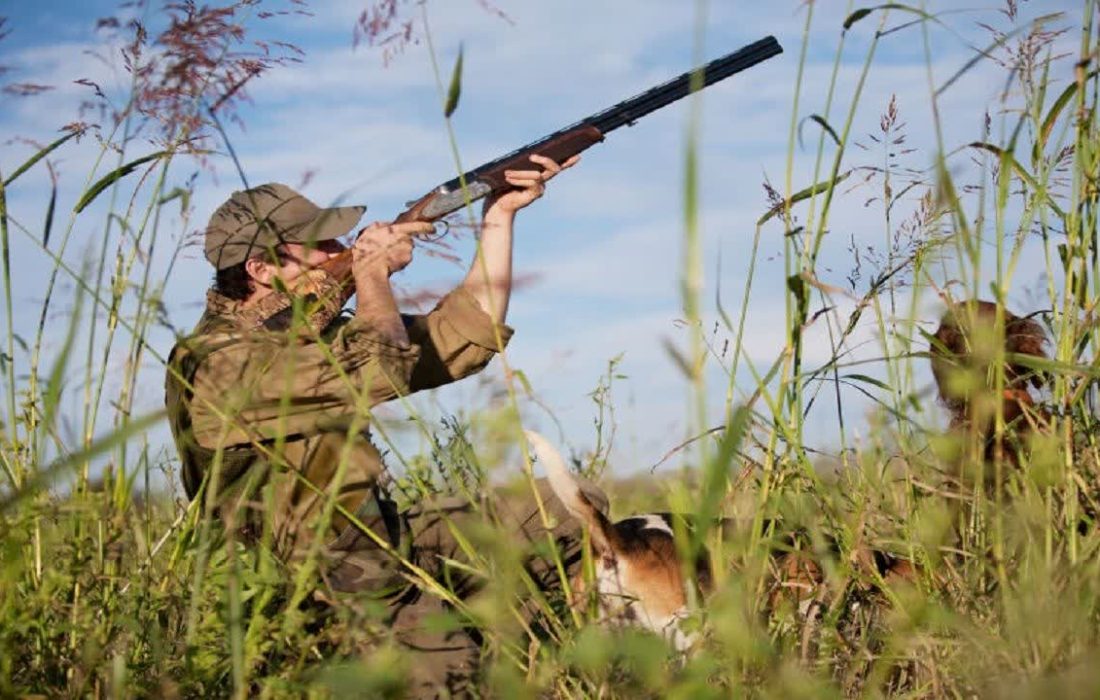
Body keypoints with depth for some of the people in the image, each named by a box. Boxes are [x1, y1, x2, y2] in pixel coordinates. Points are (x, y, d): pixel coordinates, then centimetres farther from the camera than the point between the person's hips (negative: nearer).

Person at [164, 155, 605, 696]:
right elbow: (378, 371, -27)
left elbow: (463, 338, 13)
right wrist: (372, 269, -9)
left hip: (383, 545, 9)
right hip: (326, 592, -9)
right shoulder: (215, 362, -17)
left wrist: (500, 217, 8)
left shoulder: (314, 336, 13)